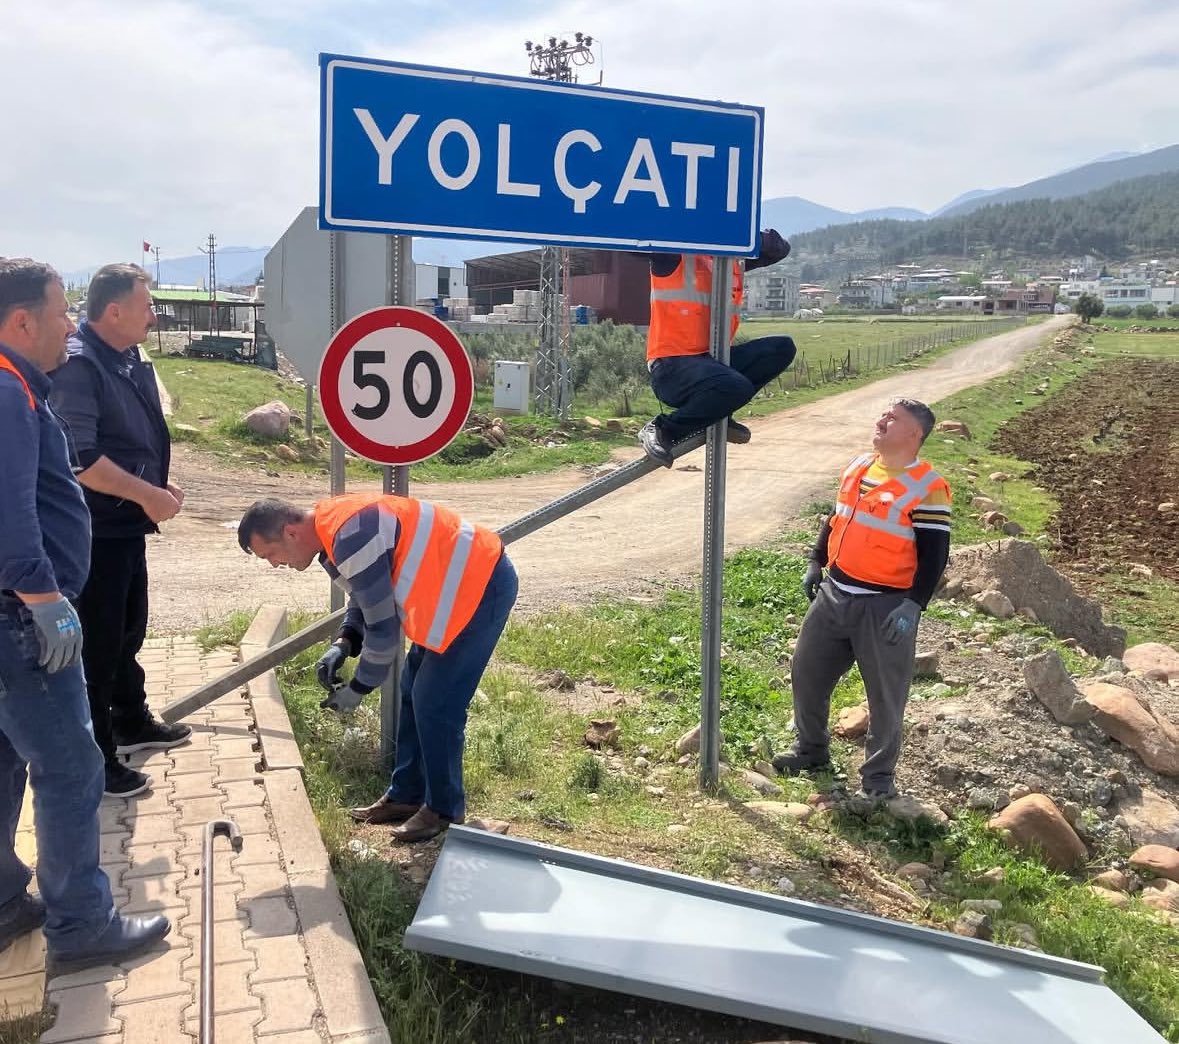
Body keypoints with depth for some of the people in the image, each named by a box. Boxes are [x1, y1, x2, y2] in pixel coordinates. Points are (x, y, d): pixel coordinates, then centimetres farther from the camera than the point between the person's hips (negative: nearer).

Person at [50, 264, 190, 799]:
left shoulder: (129, 361, 9)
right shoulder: (77, 365, -20)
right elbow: (78, 459, -27)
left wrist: (160, 486, 7)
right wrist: (147, 494, -22)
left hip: (126, 525, 9)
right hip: (96, 533, -9)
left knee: (128, 632, 22)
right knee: (97, 644, 2)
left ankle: (131, 722, 40)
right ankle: (96, 761, 15)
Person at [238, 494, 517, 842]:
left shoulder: (351, 537, -26)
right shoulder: (332, 530, 6)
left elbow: (382, 626, -22)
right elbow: (366, 598, 18)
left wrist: (359, 688, -8)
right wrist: (343, 644, 1)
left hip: (481, 585, -10)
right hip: (456, 586, 10)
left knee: (435, 703, -6)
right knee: (414, 694, 14)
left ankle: (445, 809, 10)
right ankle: (407, 795, 26)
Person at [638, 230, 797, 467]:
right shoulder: (674, 257, -5)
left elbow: (780, 249, 17)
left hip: (712, 358, 7)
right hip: (671, 367, -7)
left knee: (782, 348, -5)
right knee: (737, 387, -32)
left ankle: (719, 412, -1)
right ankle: (661, 429, -13)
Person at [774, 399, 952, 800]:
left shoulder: (928, 489, -14)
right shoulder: (857, 467, 7)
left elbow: (934, 555, -15)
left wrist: (913, 605, -21)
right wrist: (815, 564, 16)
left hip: (886, 605, -6)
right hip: (834, 594, 7)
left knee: (885, 693, 5)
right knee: (807, 671, 14)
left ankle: (879, 773, 24)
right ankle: (811, 749, 34)